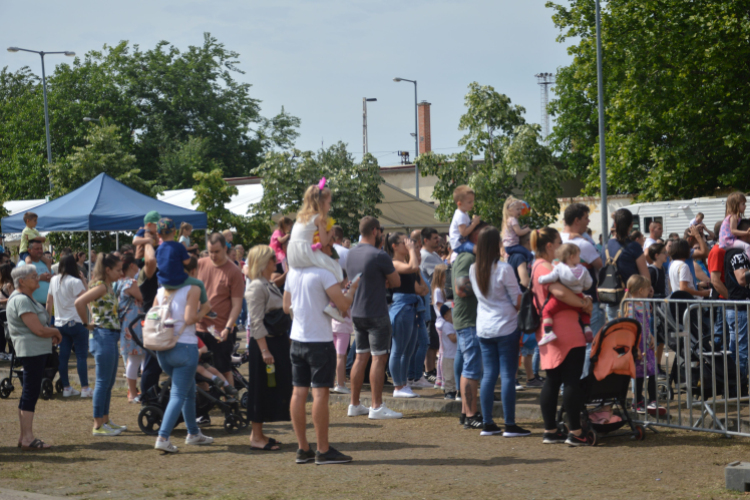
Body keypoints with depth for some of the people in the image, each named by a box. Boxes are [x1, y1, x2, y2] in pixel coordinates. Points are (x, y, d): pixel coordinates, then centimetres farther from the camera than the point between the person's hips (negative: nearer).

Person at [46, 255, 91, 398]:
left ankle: (66, 388, 11)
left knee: (63, 356, 7)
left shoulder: (53, 280, 7)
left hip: (60, 324, 6)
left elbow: (49, 302, 15)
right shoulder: (75, 282, -13)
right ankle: (85, 388, -5)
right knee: (81, 355, -3)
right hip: (76, 323, -6)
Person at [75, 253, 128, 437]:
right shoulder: (100, 286, -14)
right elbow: (79, 302, -27)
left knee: (109, 382, 15)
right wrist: (87, 324, -16)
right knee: (103, 382, -5)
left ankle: (106, 420, 24)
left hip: (111, 337, 10)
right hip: (103, 337, -10)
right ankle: (98, 426, 0)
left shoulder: (108, 287, 13)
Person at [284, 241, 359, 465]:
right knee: (321, 393, -4)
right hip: (320, 340, -7)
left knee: (299, 392, 7)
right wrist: (353, 288, 1)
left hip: (297, 339, 7)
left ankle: (303, 448, 12)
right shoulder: (323, 272, -13)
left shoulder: (293, 272, 9)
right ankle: (323, 451, -2)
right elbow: (343, 304, -17)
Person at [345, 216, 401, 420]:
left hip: (356, 313, 8)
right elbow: (396, 282, -8)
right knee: (379, 358, -4)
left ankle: (354, 404, 16)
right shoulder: (379, 256, -16)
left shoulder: (351, 254, 8)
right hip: (376, 314, -8)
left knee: (361, 357, 13)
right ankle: (377, 407, -4)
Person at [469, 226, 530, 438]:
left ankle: (487, 424, 11)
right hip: (506, 327, -6)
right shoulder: (503, 269, -15)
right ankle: (510, 425, 0)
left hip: (483, 329, 6)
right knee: (508, 375, -1)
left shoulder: (473, 270, 4)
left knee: (489, 374, 10)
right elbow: (518, 301, -10)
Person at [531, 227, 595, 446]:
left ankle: (550, 431, 14)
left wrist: (582, 299, 8)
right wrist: (583, 303, -15)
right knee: (572, 381, -6)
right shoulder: (545, 268, -14)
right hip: (566, 332, -10)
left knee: (552, 381, 11)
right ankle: (575, 432, -6)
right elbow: (559, 292, -29)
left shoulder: (539, 267, 18)